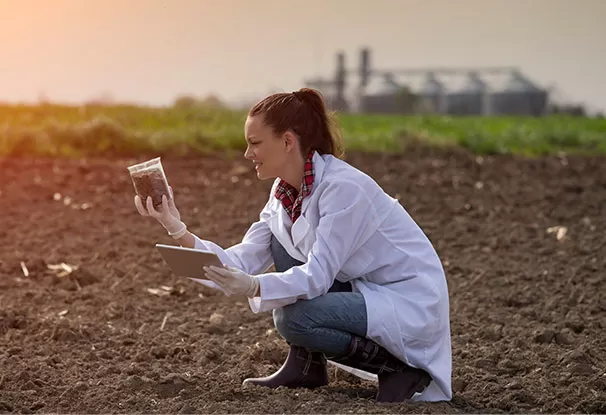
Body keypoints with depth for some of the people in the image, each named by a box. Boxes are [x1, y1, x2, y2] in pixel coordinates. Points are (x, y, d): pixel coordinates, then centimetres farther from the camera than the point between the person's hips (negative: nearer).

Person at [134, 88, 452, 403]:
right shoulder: (284, 191, 3)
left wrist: (253, 287, -43)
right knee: (282, 240, 1)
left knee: (293, 318, -25)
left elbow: (317, 276, -28)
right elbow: (243, 262, -2)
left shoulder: (343, 187, -24)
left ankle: (398, 365, -7)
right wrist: (179, 231, -12)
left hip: (412, 305, -9)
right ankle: (306, 366, 5)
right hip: (365, 290, 9)